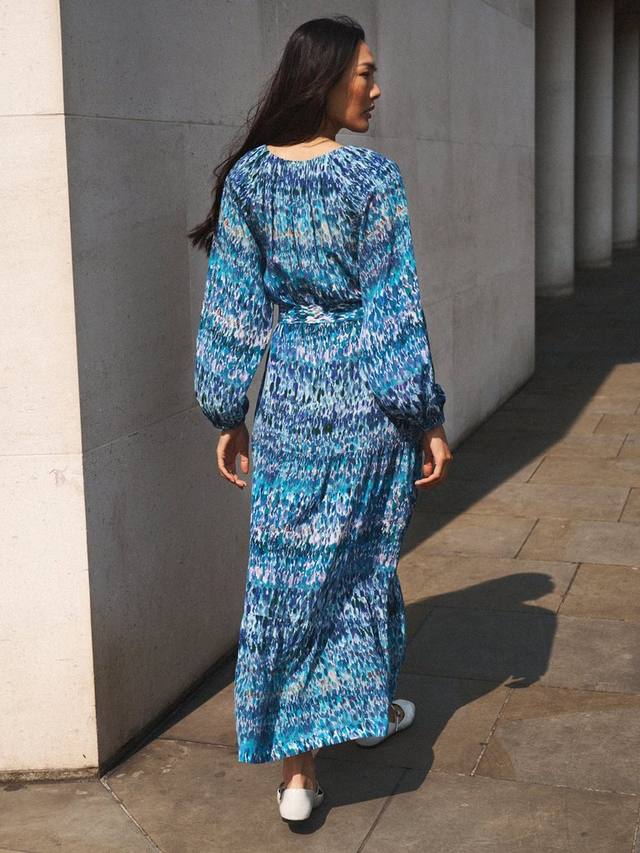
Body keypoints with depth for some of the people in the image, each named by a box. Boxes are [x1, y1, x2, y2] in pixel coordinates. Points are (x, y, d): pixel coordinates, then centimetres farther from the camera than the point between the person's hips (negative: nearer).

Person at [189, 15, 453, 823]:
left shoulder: (249, 175, -1)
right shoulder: (371, 176, -12)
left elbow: (233, 309, 2)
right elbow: (395, 310, -12)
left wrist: (229, 415, 9)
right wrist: (429, 418, -4)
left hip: (288, 398, 3)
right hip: (366, 400, -2)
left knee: (287, 571, 8)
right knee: (365, 559, 17)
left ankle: (297, 770, 10)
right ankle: (371, 704, 38)